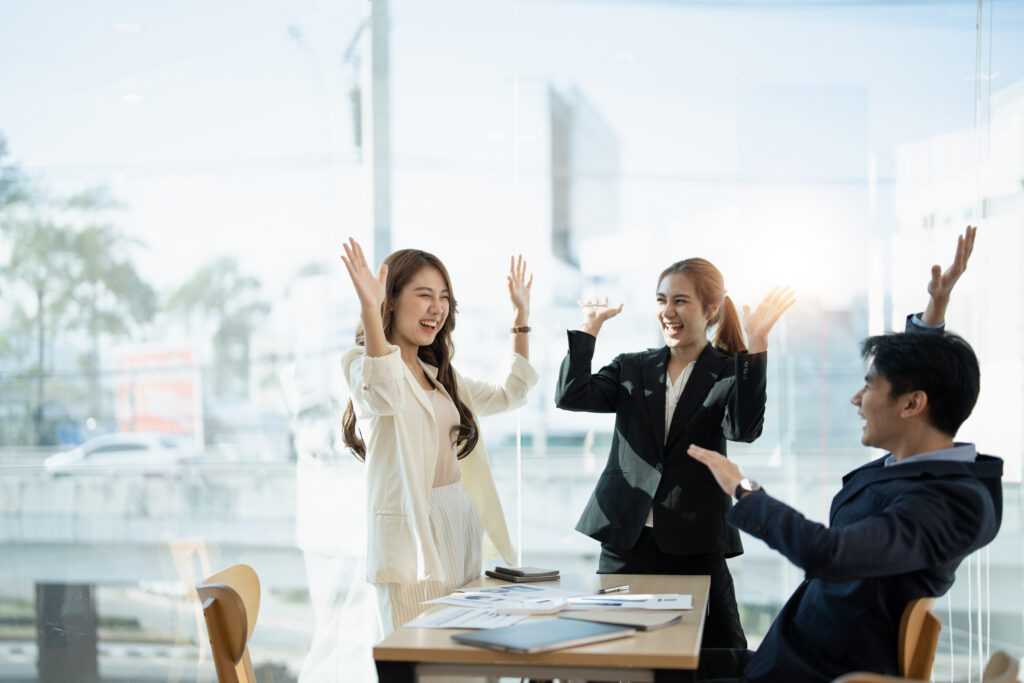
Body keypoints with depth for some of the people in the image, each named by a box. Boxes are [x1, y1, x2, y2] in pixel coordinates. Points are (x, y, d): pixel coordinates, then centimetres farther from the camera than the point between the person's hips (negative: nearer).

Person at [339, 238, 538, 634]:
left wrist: (521, 318, 27)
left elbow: (508, 395, 30)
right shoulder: (365, 366, -6)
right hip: (410, 535, -8)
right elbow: (384, 396, -30)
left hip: (460, 527, 8)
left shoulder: (440, 376, 19)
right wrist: (370, 312, -40)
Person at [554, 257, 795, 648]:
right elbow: (570, 396, -2)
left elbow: (744, 428, -19)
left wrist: (756, 344, -21)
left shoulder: (730, 374, 2)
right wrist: (590, 328, -2)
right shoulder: (632, 370, 12)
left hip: (695, 551, -3)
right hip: (625, 545, 3)